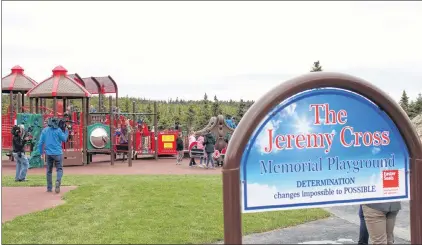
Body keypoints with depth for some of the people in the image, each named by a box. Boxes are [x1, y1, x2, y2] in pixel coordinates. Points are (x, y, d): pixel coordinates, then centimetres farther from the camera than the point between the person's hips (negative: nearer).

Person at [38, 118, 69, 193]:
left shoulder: (44, 130, 5)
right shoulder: (58, 130, -7)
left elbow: (40, 142, 5)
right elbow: (64, 139, 1)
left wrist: (40, 152, 11)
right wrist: (66, 131, 10)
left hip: (48, 153, 3)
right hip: (57, 153, -3)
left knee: (49, 170, 14)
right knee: (59, 169, 5)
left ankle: (49, 188, 15)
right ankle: (58, 181, -23)